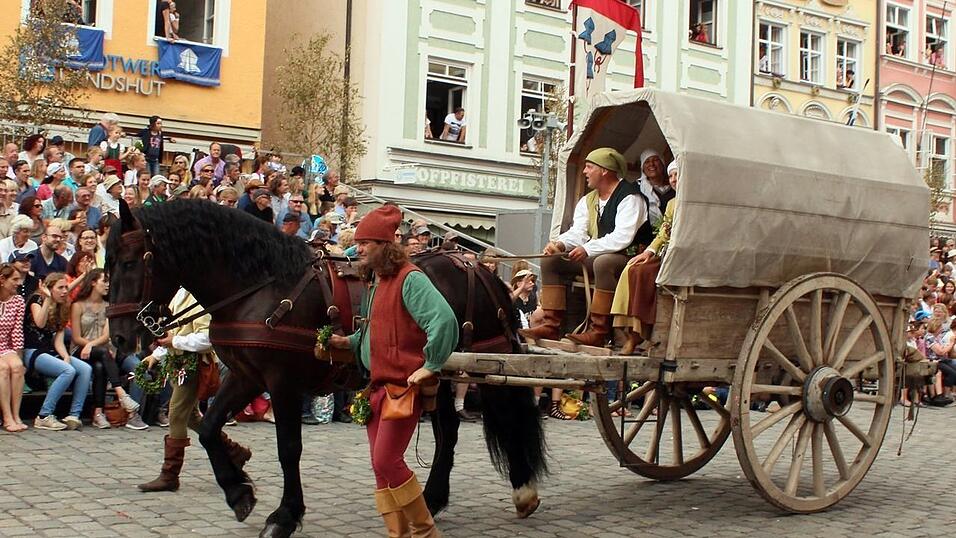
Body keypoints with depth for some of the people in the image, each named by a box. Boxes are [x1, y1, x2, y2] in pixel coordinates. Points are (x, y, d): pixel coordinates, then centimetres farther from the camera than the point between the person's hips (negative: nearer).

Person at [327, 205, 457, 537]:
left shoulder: (409, 279, -14)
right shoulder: (376, 283, 15)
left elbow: (444, 320, -25)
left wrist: (429, 366, -21)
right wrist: (349, 342, 10)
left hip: (404, 384, -9)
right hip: (377, 383, 10)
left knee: (387, 461, -10)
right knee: (381, 465, 10)